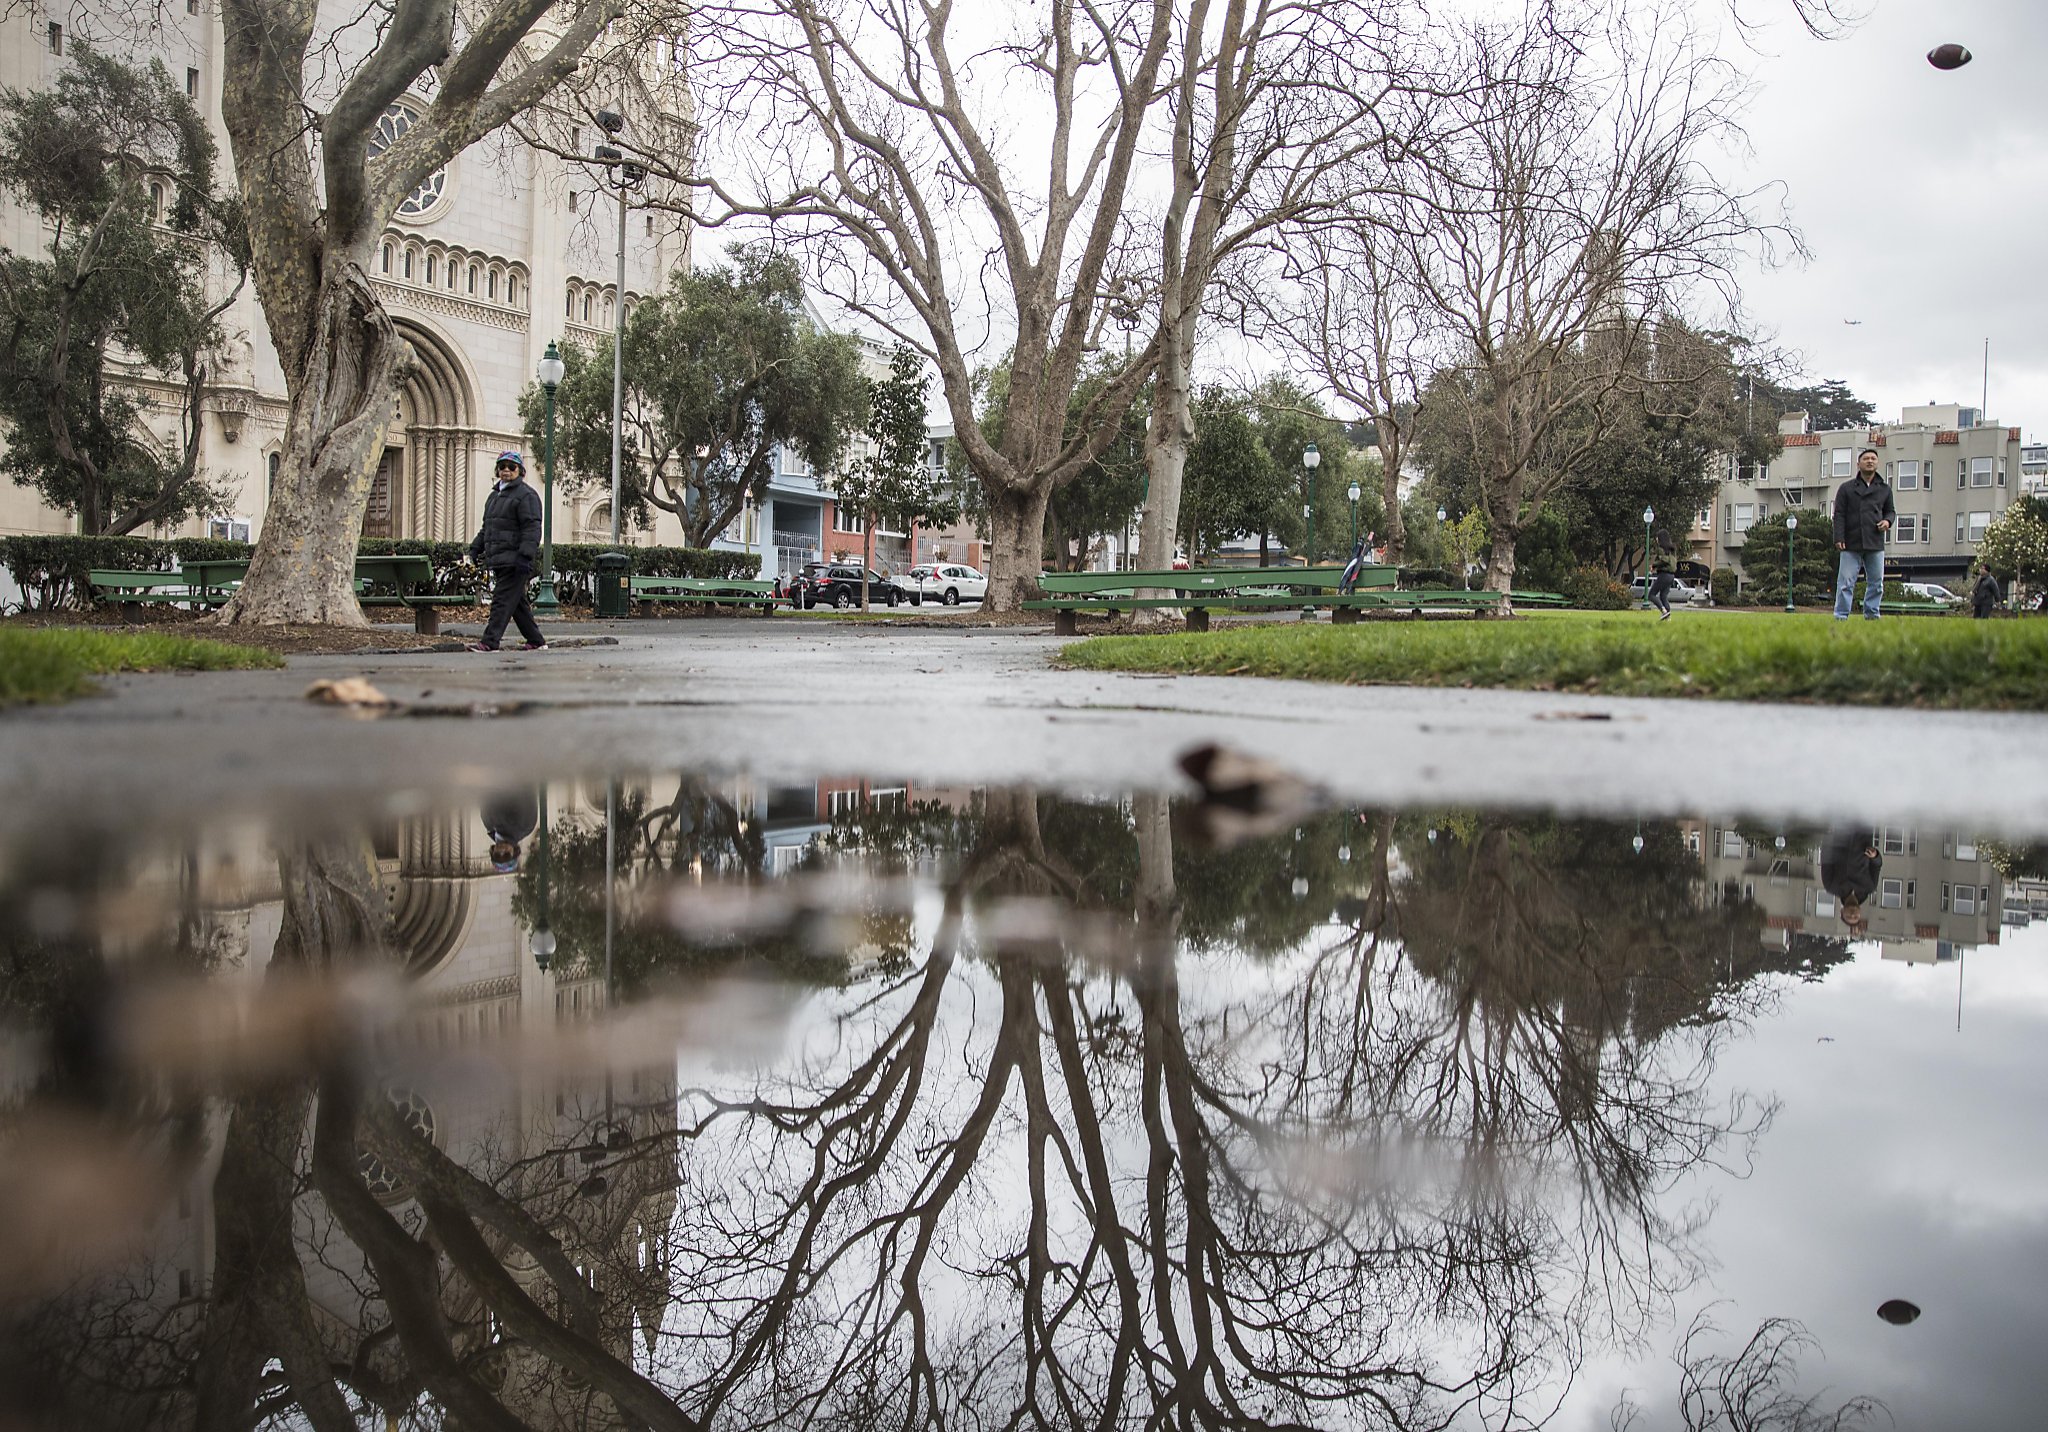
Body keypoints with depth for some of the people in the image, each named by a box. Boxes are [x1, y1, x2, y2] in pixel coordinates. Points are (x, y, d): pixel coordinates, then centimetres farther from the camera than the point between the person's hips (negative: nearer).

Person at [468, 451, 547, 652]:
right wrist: (476, 547, 17)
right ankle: (536, 641, 17)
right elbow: (486, 527, 29)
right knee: (518, 603, 11)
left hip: (514, 560, -9)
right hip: (498, 559, 9)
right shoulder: (494, 495, 23)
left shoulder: (526, 495, -5)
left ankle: (490, 641, -17)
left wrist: (526, 555, -23)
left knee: (503, 599, -12)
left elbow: (532, 528, -14)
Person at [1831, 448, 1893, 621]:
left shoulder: (1884, 489, 14)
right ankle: (1841, 617, -2)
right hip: (1851, 545, -3)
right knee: (1846, 583, -5)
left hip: (1875, 544, 3)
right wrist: (1839, 538, -9)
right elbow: (1839, 515, 1)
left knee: (1876, 583, 5)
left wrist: (1887, 520, -2)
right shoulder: (1847, 488, 6)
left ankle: (1871, 615, 14)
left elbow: (1890, 511, 22)